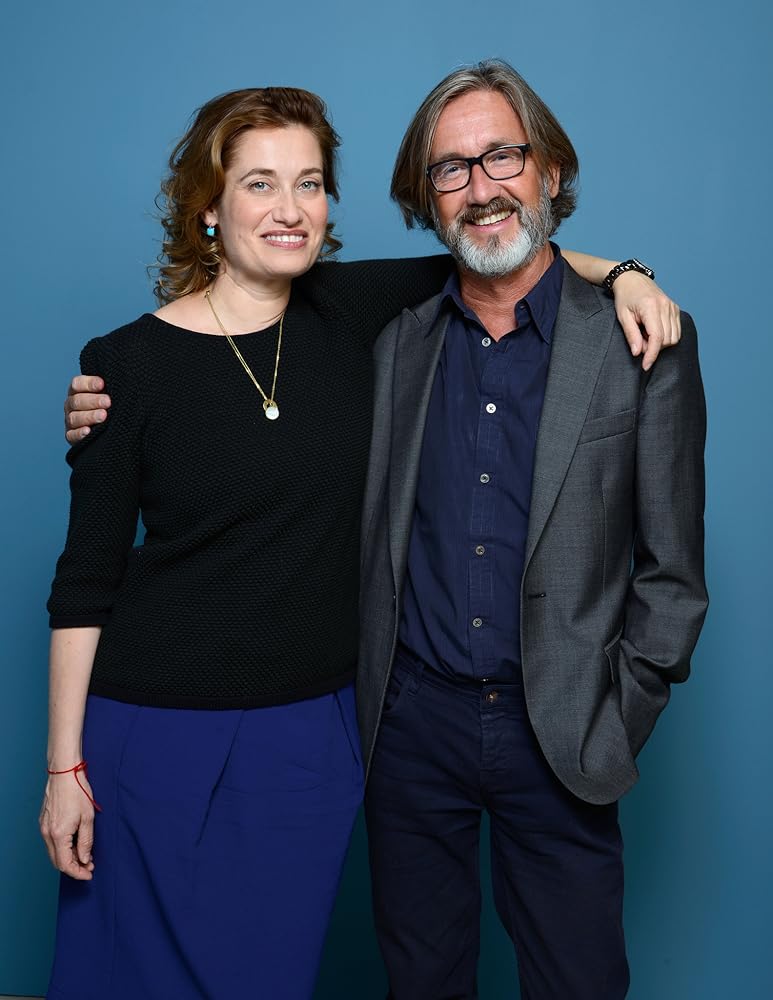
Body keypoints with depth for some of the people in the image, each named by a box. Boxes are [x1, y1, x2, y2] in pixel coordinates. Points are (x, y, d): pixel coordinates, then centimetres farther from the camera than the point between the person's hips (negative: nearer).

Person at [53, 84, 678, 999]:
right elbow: (86, 578, -5)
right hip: (159, 731, -2)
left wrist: (614, 272, -4)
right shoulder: (129, 363, -8)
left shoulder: (346, 313, -1)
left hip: (311, 728, 3)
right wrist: (64, 765, -5)